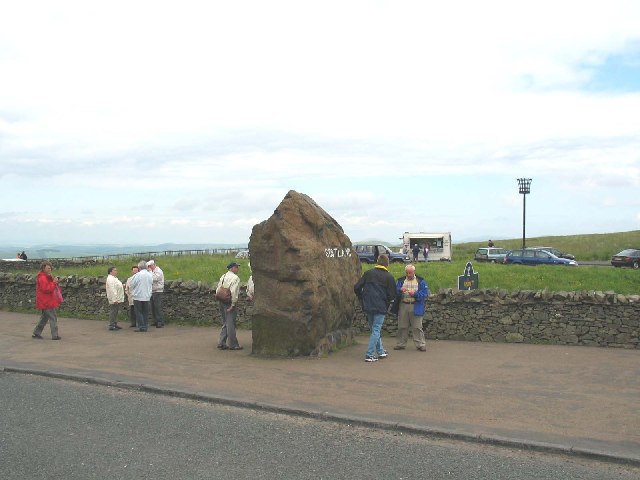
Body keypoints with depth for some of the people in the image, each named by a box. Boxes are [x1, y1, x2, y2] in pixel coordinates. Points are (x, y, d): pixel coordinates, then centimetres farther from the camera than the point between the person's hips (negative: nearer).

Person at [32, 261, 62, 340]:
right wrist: (54, 282, -24)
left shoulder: (46, 277, 16)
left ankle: (36, 333, 23)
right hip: (46, 302, -11)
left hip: (46, 302, 11)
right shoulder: (42, 278, -17)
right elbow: (47, 289, -25)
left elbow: (50, 288, 21)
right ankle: (55, 335, -3)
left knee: (44, 318, 18)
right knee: (53, 318, -6)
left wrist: (55, 281, 7)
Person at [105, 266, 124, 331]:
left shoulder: (114, 278, 19)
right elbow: (112, 290, -23)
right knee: (113, 312, -8)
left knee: (115, 312, 15)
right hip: (114, 299, -10)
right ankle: (111, 326, -6)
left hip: (117, 299, 10)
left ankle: (115, 324, 21)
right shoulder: (110, 279, -16)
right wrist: (115, 299, -27)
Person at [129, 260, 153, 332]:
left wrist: (133, 291, 14)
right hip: (147, 296, 5)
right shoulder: (150, 275, 1)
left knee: (138, 312, 3)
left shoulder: (137, 275, -14)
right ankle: (145, 326, 13)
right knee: (145, 312, 11)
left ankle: (141, 326, -1)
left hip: (138, 296, -5)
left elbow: (132, 285, -6)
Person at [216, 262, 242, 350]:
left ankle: (221, 343, 15)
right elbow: (234, 292, -20)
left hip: (221, 302, 8)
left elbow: (217, 290, 14)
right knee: (231, 324, -3)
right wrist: (233, 304, -17)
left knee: (225, 323, 16)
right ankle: (233, 345, 3)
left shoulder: (223, 277, 14)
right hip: (229, 303, -8)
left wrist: (220, 302, 17)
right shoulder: (235, 278, -12)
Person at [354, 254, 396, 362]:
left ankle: (381, 351, 24)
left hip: (368, 306, 4)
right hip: (380, 307, -4)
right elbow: (392, 295, -5)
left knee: (374, 329, 16)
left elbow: (357, 288, 2)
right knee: (376, 330, 0)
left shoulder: (368, 273, 4)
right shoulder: (389, 277, -4)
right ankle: (369, 355, -4)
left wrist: (363, 300, 14)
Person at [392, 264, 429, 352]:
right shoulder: (400, 281, 12)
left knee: (417, 327, -3)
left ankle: (421, 344, 3)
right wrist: (400, 290, -17)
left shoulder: (420, 281, 5)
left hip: (416, 307, -3)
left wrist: (415, 294, -16)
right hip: (403, 306, 3)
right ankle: (401, 344, 19)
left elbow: (425, 293, -4)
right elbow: (395, 292, 4)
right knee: (402, 327, 8)